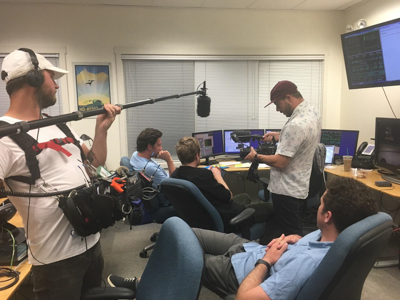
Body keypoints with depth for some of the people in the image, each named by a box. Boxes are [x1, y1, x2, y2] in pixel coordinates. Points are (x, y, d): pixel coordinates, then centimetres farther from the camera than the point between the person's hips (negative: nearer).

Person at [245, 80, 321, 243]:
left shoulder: (296, 124, -28)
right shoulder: (313, 112, 3)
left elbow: (279, 162, -25)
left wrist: (256, 157, -10)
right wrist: (280, 136, 13)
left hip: (287, 190, -10)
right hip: (297, 186, 10)